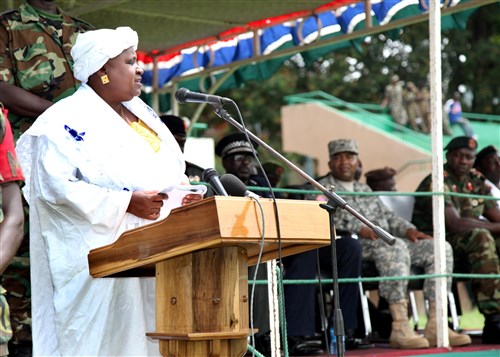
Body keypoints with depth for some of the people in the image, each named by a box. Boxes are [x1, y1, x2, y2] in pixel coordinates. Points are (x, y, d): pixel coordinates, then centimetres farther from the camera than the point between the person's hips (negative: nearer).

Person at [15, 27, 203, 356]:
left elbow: (167, 173, 24)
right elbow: (56, 185, -19)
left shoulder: (142, 114, 18)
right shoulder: (68, 120, -7)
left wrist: (184, 194, 1)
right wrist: (126, 203, -21)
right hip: (97, 261, -7)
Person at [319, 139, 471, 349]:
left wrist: (408, 230, 6)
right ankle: (400, 327, -44)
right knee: (395, 246, -38)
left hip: (390, 244, 8)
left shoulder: (364, 189, 33)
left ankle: (435, 326, -20)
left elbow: (387, 215, 27)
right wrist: (358, 228, -24)